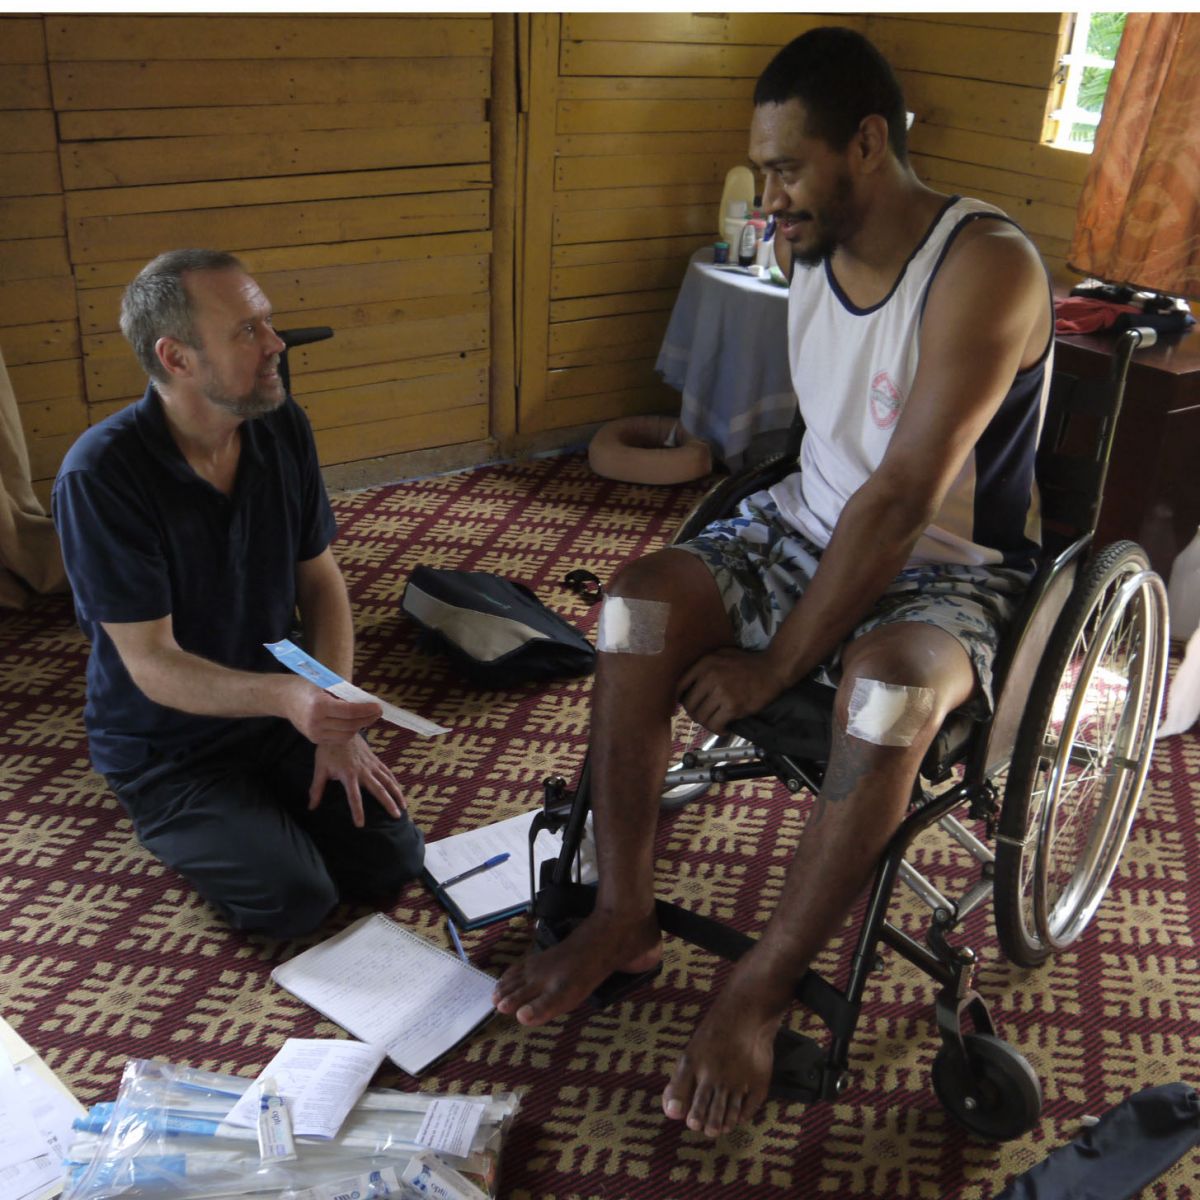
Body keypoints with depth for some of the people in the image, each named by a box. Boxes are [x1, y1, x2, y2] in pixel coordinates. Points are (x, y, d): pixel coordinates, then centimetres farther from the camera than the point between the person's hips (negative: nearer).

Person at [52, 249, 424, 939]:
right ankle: (174, 825, 11)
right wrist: (286, 696, -44)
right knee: (297, 900, -18)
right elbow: (152, 663, -26)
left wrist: (335, 723, -12)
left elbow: (320, 579, 0)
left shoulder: (284, 428, -9)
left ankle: (262, 809, 20)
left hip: (277, 711, 5)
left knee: (393, 861, -6)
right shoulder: (100, 476, -27)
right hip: (166, 746, -4)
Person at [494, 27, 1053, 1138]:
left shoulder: (986, 267, -23)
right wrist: (735, 598, 2)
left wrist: (773, 666, -22)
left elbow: (900, 501, -26)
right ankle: (621, 917, -6)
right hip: (810, 523, 6)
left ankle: (758, 992, -16)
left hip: (948, 564, -6)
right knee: (636, 605, -18)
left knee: (888, 690, -38)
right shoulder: (810, 252, 1)